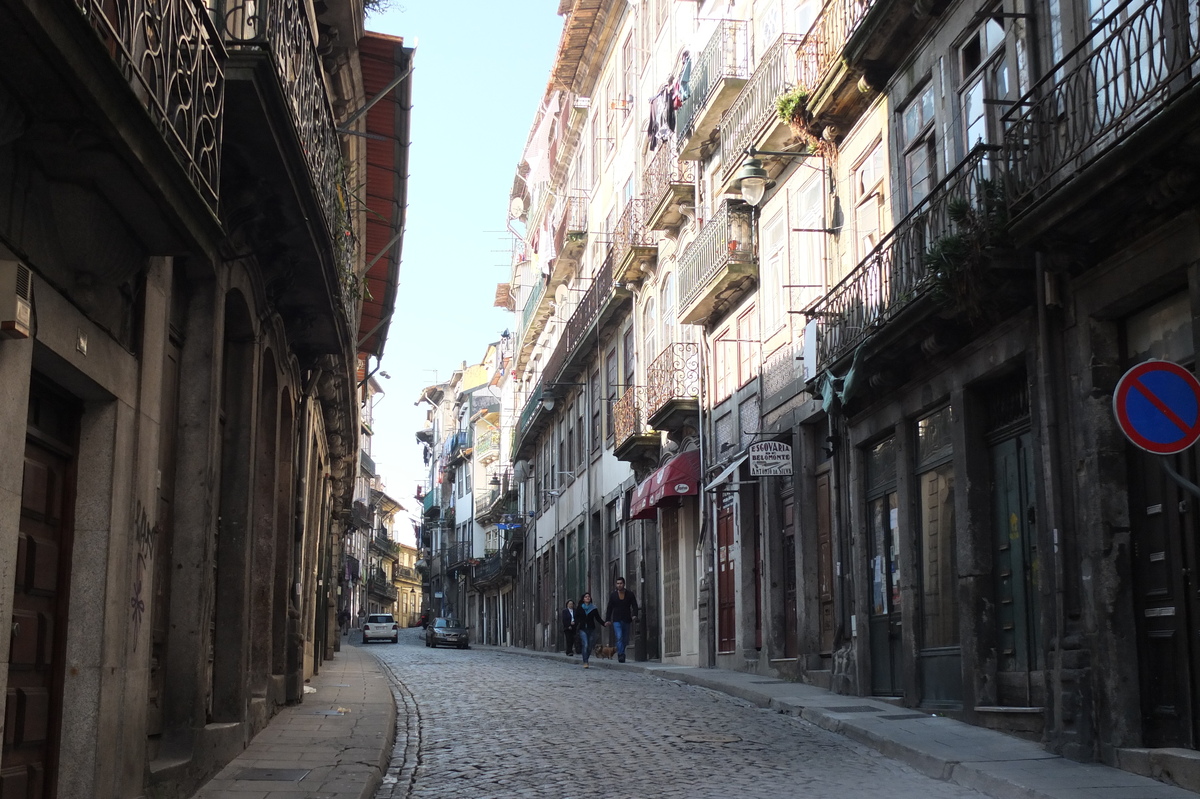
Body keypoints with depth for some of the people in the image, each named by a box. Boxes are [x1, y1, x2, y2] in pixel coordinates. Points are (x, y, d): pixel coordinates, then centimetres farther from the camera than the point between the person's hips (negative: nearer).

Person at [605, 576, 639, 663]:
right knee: (619, 637, -17)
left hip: (626, 620, 1)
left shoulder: (630, 594, 3)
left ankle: (620, 653, 25)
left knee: (625, 639, 7)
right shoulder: (613, 595, 5)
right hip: (616, 620, -1)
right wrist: (607, 619, -1)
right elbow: (609, 608, 7)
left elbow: (634, 606, -1)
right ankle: (621, 655, -21)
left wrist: (634, 615, -19)